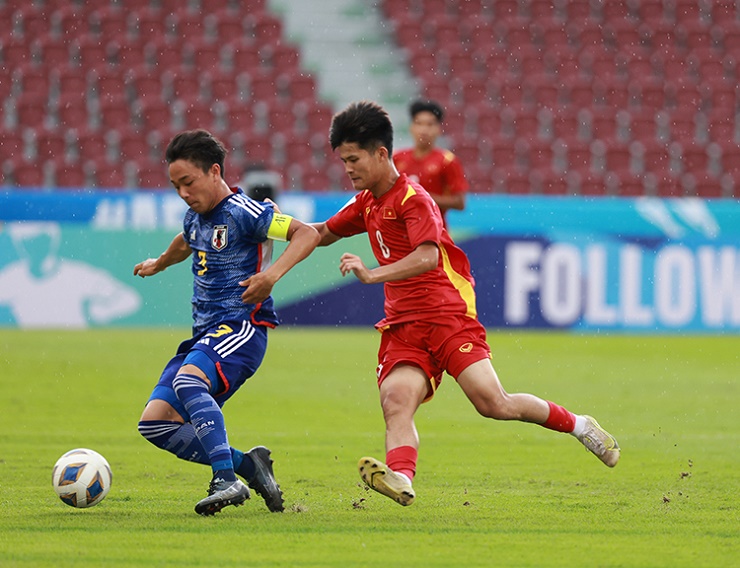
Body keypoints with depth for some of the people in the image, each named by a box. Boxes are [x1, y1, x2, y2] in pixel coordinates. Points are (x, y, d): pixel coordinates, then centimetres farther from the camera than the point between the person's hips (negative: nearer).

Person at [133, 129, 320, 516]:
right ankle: (247, 465, 0)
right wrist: (158, 264, 60)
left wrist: (272, 273, -30)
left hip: (241, 327, -9)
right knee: (155, 422, -5)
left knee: (188, 381, -38)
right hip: (205, 333, 9)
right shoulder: (195, 217, 15)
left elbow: (307, 234, -17)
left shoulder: (243, 212, -11)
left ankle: (226, 480, -42)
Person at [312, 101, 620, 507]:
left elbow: (427, 257, -25)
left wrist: (373, 274, -35)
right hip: (403, 326, 7)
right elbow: (324, 234, 34)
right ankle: (400, 477, -44)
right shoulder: (367, 204, 18)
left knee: (493, 404, -17)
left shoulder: (413, 200, -9)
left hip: (448, 317, -7)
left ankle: (578, 425, 4)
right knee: (395, 400, -23)